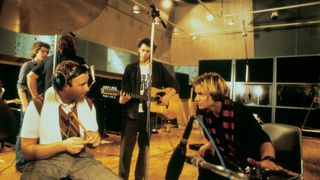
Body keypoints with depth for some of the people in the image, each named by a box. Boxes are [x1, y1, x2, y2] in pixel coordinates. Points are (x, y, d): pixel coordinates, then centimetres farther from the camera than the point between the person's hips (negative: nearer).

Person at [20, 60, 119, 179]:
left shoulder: (88, 104, 4)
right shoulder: (38, 105, -7)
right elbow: (27, 151, -5)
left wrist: (94, 138, -10)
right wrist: (63, 145, -18)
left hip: (81, 158, 3)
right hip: (46, 160, -2)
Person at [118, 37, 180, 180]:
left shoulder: (158, 68, 6)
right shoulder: (130, 68, 6)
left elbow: (175, 85, 7)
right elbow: (125, 90, 2)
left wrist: (168, 95, -10)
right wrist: (122, 98, -20)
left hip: (149, 114, 1)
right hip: (131, 114, 0)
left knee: (144, 148, 13)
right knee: (125, 149, 0)